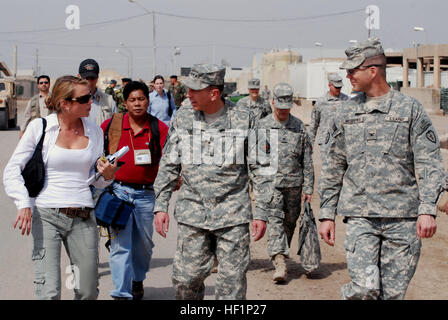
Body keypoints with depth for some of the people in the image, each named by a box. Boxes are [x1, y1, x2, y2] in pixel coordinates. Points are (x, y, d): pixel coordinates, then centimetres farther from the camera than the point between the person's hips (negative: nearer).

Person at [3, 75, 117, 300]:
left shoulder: (94, 132, 10)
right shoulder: (39, 128, -1)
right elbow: (13, 170, 0)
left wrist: (107, 175, -5)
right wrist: (23, 204, -14)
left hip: (83, 217, 4)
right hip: (46, 215, -3)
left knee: (88, 292, 7)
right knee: (49, 292, -13)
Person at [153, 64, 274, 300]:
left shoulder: (244, 119, -1)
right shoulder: (183, 117, 5)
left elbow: (259, 169, 4)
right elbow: (168, 165, 12)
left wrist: (262, 213, 0)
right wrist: (161, 205, 6)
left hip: (233, 215, -2)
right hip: (192, 213, 2)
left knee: (232, 282, 0)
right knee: (185, 279, 2)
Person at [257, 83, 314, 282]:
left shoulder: (299, 127, 5)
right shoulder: (262, 126, 1)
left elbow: (307, 160, 6)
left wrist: (308, 187, 3)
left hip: (294, 183, 2)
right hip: (270, 182, -2)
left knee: (290, 222, 11)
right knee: (274, 220, -12)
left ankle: (281, 255, 30)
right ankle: (280, 263, -19)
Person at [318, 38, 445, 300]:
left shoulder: (410, 109, 2)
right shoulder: (346, 114, 11)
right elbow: (333, 168, 16)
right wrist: (327, 214, 12)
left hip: (403, 217, -1)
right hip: (360, 216, 1)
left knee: (394, 293, 3)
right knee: (364, 288, -15)